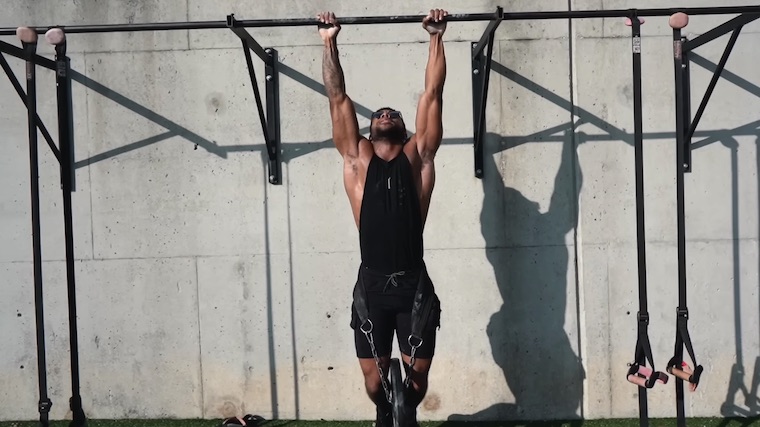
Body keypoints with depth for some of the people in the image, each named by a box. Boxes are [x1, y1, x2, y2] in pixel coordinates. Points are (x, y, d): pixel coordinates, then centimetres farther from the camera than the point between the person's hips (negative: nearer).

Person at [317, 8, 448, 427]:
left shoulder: (417, 157, 9)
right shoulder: (358, 159, 9)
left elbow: (432, 94, 9)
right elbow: (338, 98, 11)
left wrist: (437, 38, 9)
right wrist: (329, 42, 11)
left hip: (414, 285, 0)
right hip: (372, 285, 0)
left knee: (417, 375, 4)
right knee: (374, 379, 7)